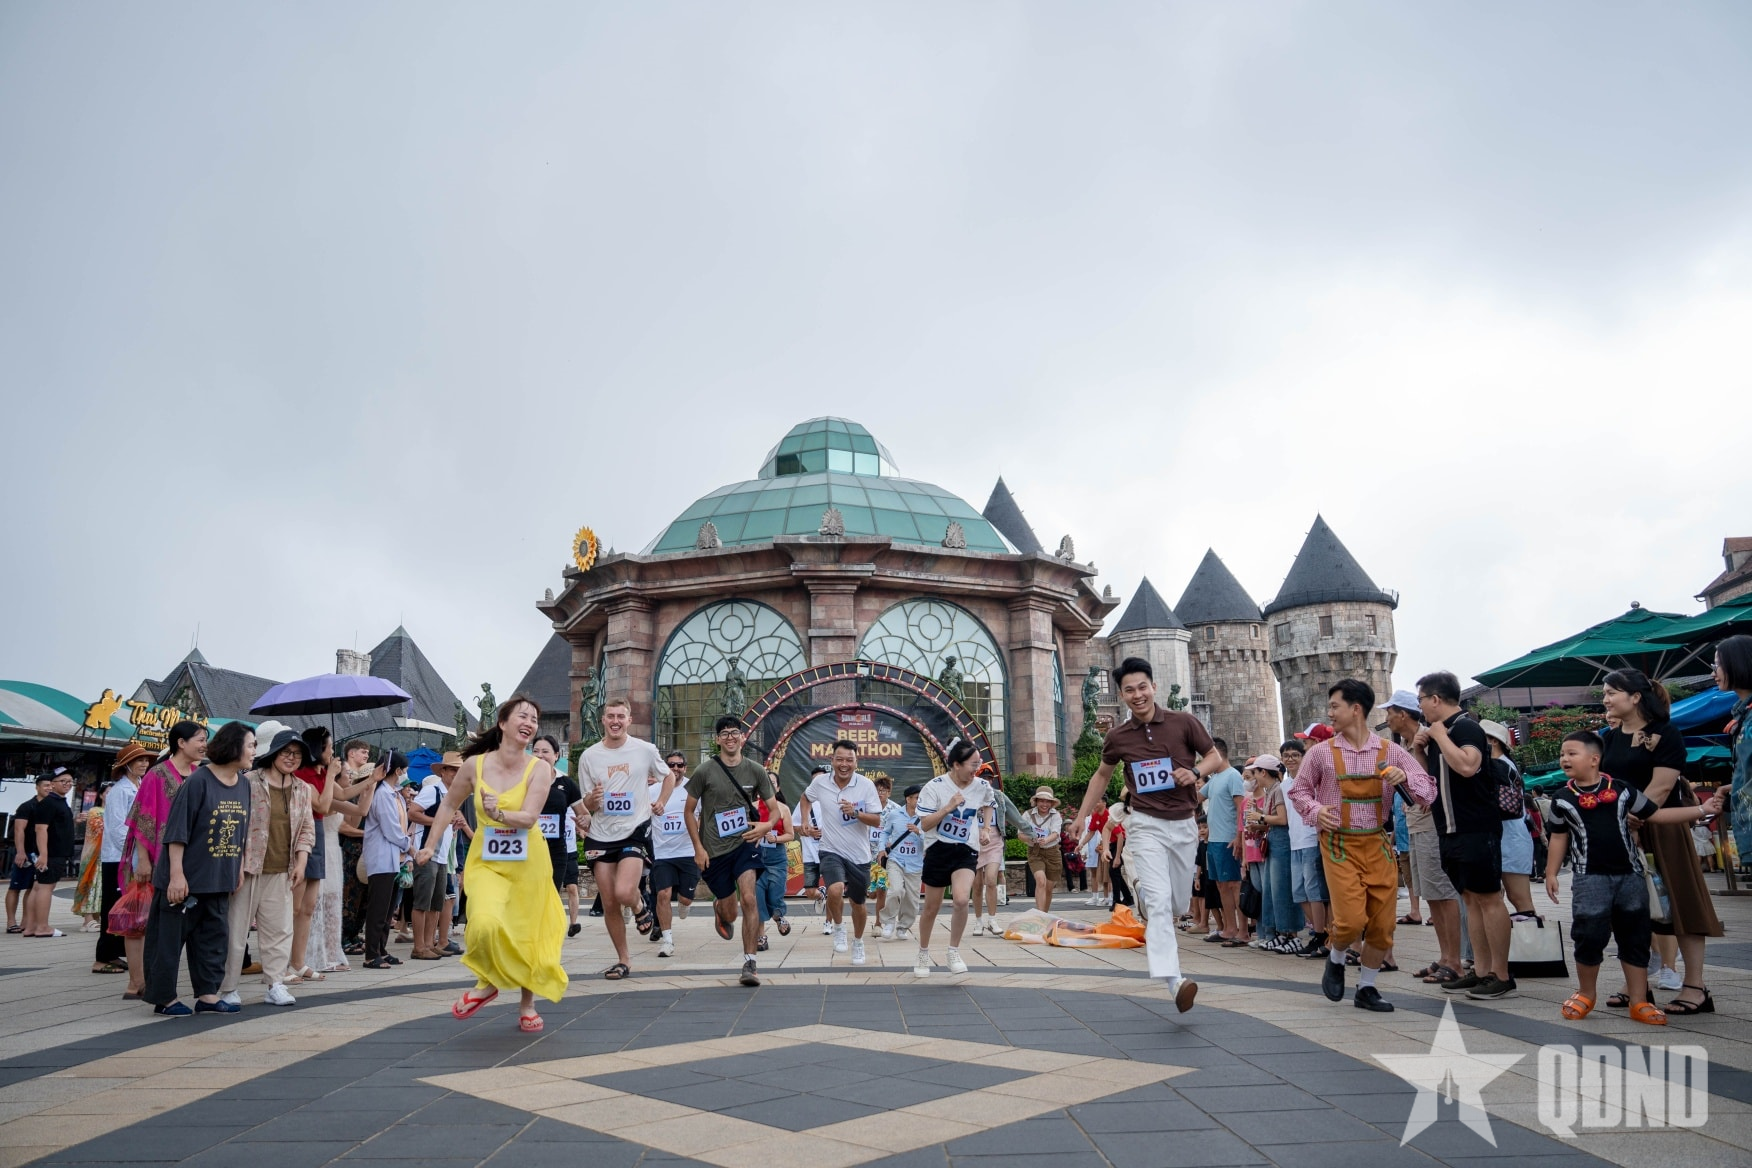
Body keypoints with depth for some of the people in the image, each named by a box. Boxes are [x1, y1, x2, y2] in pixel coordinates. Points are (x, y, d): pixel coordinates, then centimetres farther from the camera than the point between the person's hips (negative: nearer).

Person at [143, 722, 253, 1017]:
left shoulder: (243, 785, 6)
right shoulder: (197, 782, -15)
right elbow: (176, 830, -16)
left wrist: (239, 868, 15)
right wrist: (176, 874, -18)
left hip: (220, 880, 7)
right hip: (186, 878, -7)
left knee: (214, 936, 10)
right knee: (171, 936, 4)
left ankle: (207, 995, 18)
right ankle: (164, 998, 15)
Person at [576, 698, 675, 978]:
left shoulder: (645, 750, -3)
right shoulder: (588, 756, 0)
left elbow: (669, 777, 15)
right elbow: (586, 805, 4)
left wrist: (660, 803, 2)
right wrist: (592, 799, -18)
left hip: (635, 831, -2)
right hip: (601, 836, 2)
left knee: (624, 892, -22)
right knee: (609, 903, 4)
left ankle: (641, 906, 14)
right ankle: (623, 958, 22)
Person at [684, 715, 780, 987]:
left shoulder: (756, 771, 0)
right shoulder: (704, 771, -5)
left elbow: (775, 809, 5)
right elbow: (689, 811, 3)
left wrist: (766, 826, -18)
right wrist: (698, 848, -5)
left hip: (745, 843, 0)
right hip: (714, 851, 0)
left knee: (748, 898, -21)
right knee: (730, 914, 9)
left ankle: (750, 963, -11)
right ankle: (718, 907, 48)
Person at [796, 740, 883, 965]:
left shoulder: (866, 785, -12)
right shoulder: (820, 782, -7)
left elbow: (877, 820, -11)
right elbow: (805, 798, 16)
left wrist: (855, 813, -28)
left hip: (859, 855, 1)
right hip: (831, 851, -1)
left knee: (858, 903, 13)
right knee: (835, 890, -27)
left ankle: (858, 943, 41)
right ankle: (838, 928, 4)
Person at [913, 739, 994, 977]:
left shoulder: (983, 787, -4)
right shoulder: (935, 787, -14)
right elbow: (924, 825, -14)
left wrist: (986, 826, 10)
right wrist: (948, 807, -24)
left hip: (966, 852, 1)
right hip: (938, 851, -1)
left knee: (961, 899, -23)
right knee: (931, 907, 10)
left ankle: (954, 952, -2)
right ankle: (923, 954, 34)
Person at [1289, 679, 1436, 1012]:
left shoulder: (1390, 752, 0)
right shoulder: (1321, 753, -2)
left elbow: (1428, 793, 1)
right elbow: (1299, 790, 8)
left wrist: (1404, 778, -19)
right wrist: (1315, 810, -12)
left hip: (1378, 844, 2)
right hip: (1339, 844, -2)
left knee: (1382, 924, 5)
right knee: (1351, 919, -13)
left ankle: (1366, 988, 26)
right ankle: (1335, 960, 20)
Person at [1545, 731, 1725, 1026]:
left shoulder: (1621, 789, 2)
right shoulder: (1562, 798, 2)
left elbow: (1655, 814, 8)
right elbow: (1559, 837, 10)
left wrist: (1701, 810, 1)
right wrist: (1551, 873, 6)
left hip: (1630, 875, 2)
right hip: (1589, 877, -1)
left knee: (1635, 938, 7)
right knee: (1589, 935, -9)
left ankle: (1639, 1002, 16)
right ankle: (1586, 993, 12)